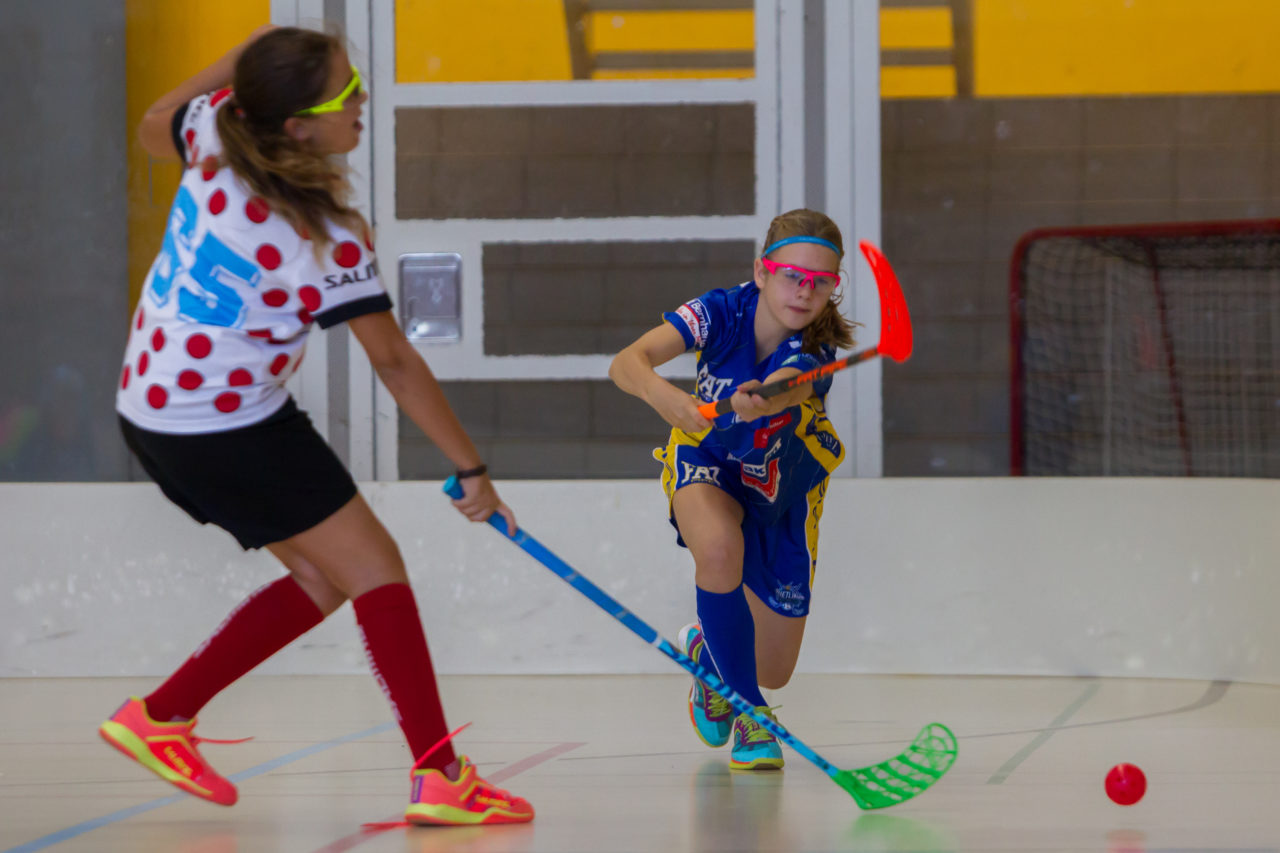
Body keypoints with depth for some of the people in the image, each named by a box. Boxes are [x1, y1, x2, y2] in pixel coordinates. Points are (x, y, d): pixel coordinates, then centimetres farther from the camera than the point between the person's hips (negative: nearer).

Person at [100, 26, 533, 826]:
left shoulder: (214, 134, -5)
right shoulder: (328, 240, -22)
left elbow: (155, 125, 21)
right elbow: (395, 362, -15)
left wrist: (241, 57, 15)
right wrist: (472, 468, -7)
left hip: (154, 411, 9)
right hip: (229, 429, -9)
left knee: (323, 577, 16)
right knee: (375, 570, -5)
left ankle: (160, 716, 22)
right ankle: (442, 778, -11)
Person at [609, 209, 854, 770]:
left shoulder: (815, 348, -28)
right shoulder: (723, 311, -26)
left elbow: (783, 390, -52)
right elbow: (625, 364, -38)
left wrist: (759, 404, -76)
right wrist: (662, 393, -60)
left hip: (780, 486, 1)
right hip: (707, 462, -1)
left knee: (773, 672, 4)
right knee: (719, 547, -39)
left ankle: (707, 645, 43)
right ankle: (750, 716, -19)